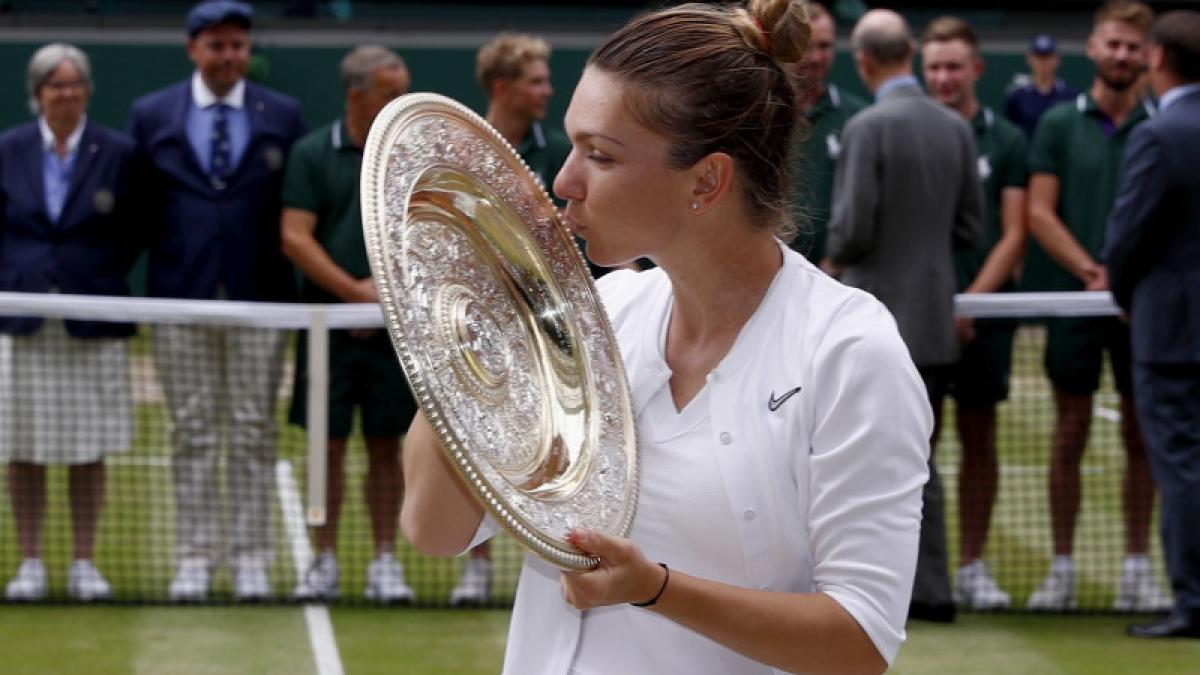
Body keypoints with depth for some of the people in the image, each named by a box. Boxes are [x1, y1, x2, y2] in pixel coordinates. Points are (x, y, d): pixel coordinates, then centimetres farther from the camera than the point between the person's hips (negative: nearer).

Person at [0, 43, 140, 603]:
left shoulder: (117, 153, 1)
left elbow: (135, 233, 6)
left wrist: (102, 276, -3)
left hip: (93, 323, -1)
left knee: (89, 451, 3)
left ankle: (84, 564, 10)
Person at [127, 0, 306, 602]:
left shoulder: (283, 116, 6)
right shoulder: (151, 116, 7)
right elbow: (137, 207, 7)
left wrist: (301, 288, 0)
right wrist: (127, 282, 0)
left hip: (258, 299, 0)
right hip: (181, 301, 0)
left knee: (253, 433, 2)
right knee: (192, 432, 3)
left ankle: (250, 558, 7)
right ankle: (194, 557, 7)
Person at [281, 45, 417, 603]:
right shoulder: (312, 154, 1)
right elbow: (294, 238, -5)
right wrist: (356, 293, -11)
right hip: (327, 325, -1)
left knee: (385, 447, 5)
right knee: (328, 445, 3)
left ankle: (384, 562, 10)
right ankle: (325, 561, 10)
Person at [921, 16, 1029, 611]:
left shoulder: (1006, 142, 6)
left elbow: (1013, 236, 2)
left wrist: (971, 301, -10)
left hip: (984, 311, 0)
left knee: (979, 437, 4)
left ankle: (972, 568, 11)